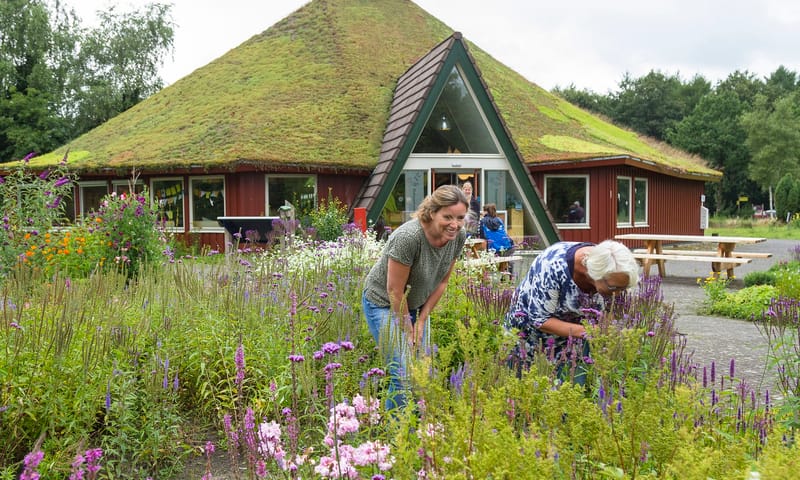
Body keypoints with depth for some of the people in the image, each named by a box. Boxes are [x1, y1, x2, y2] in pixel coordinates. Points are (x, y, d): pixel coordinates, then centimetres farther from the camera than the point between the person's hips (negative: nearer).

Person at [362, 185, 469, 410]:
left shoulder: (458, 236, -13)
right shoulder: (409, 237, -33)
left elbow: (442, 281, -1)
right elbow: (395, 291, -24)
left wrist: (421, 321, -1)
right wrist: (408, 330, -12)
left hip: (417, 305, 6)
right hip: (384, 304, -6)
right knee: (404, 375, -12)